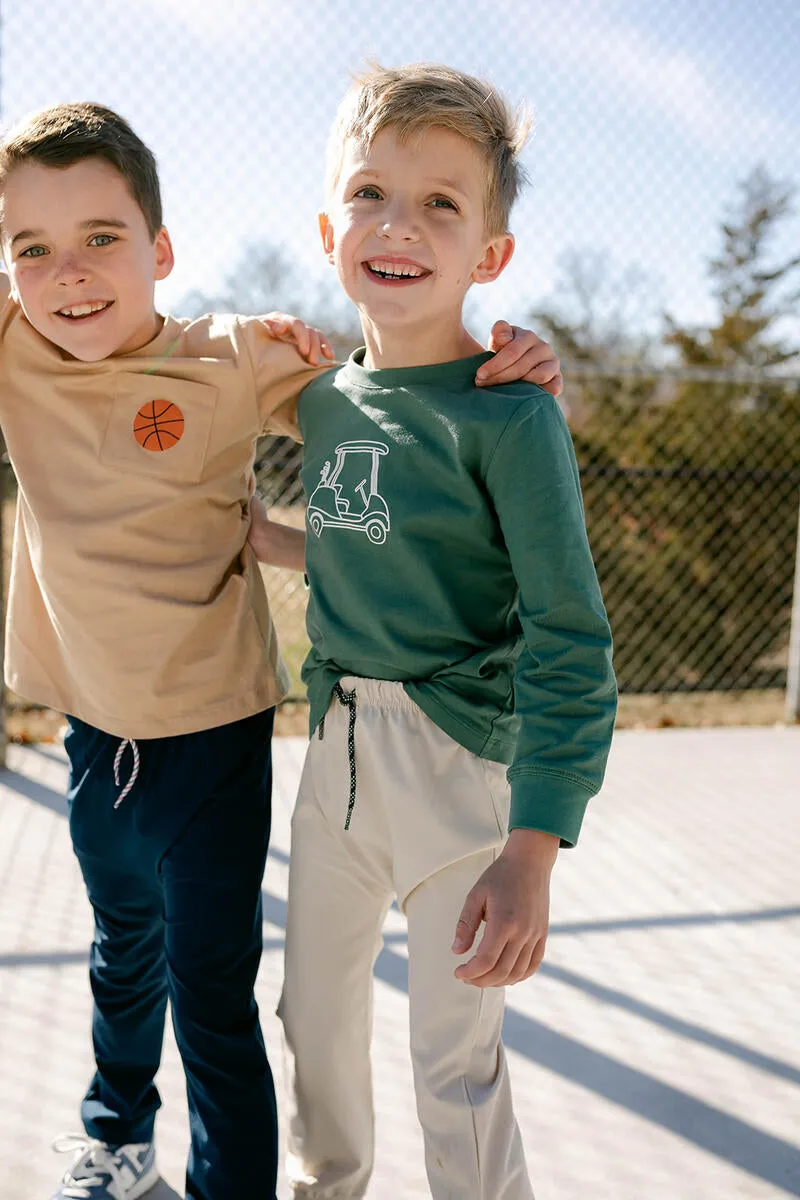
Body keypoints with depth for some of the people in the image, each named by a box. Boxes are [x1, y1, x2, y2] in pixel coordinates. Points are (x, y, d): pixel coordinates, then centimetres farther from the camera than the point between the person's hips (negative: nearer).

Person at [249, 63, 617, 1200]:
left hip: (463, 757, -6)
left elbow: (568, 641, -18)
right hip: (338, 751, 7)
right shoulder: (324, 401, 5)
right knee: (314, 1011, 21)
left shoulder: (508, 414, -15)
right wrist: (260, 535, 7)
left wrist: (531, 852, -24)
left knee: (455, 1061, 3)